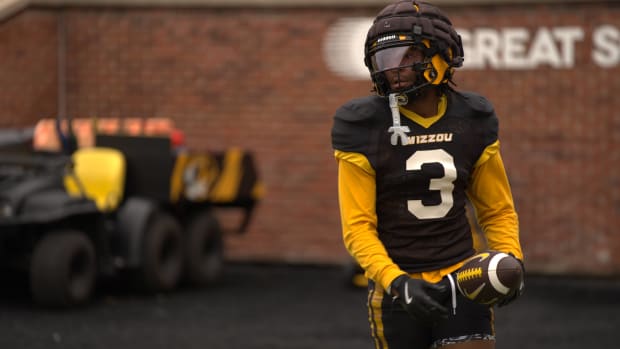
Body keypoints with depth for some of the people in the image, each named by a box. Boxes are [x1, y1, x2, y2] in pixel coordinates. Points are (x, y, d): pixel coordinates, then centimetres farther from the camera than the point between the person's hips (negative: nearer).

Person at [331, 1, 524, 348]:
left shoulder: (471, 121, 2)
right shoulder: (365, 128, -8)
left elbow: (497, 210, 12)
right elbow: (358, 227, -10)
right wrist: (396, 282, -24)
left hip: (461, 280, 2)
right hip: (398, 288, -1)